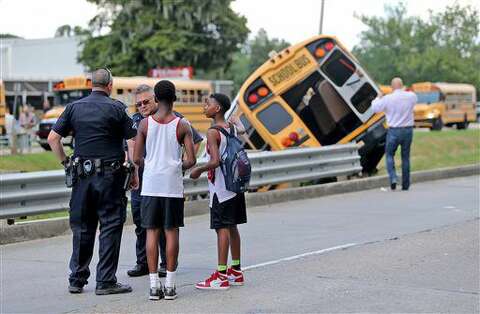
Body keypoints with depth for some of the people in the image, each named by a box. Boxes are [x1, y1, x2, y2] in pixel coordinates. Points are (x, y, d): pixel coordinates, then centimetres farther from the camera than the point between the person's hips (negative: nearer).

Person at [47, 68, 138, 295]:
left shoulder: (74, 107, 7)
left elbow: (53, 138, 4)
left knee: (82, 227, 11)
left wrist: (66, 163, 11)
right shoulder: (116, 108, -3)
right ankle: (106, 282, 0)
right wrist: (134, 172, 1)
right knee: (111, 227, 2)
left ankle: (77, 280, 15)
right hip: (110, 175, -4)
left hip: (82, 174, 4)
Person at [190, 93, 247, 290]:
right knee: (232, 227, 14)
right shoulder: (232, 129, 10)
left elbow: (215, 161, -23)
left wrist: (199, 170, -8)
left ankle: (221, 276, -5)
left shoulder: (213, 132, -15)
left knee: (222, 228, -6)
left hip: (220, 187, -8)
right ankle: (236, 271, 21)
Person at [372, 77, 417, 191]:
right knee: (405, 157, 12)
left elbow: (375, 108, 3)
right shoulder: (411, 96, -2)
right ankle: (405, 184, 13)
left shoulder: (388, 99, -11)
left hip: (394, 131, -3)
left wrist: (379, 98, 22)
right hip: (408, 130, 3)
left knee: (389, 155, 12)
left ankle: (393, 178, -7)